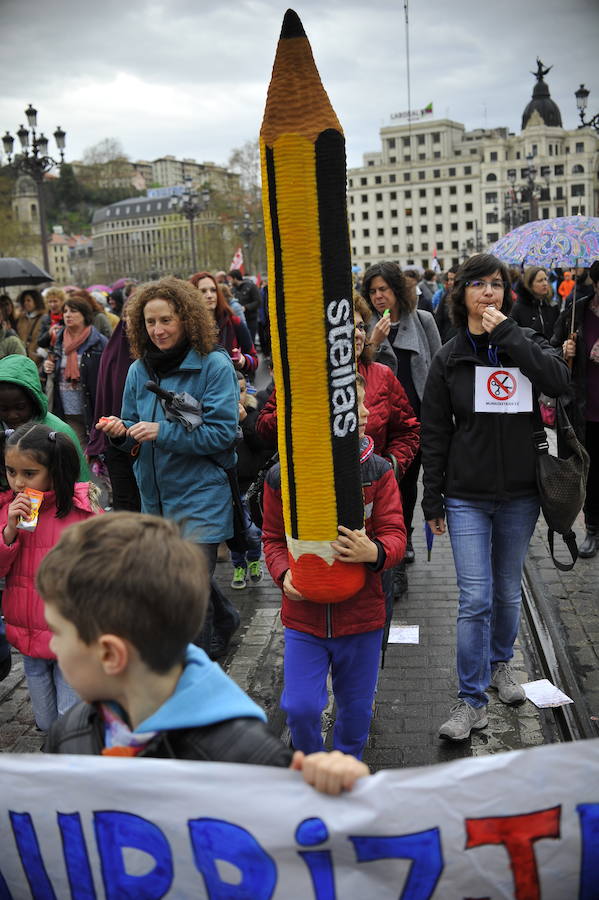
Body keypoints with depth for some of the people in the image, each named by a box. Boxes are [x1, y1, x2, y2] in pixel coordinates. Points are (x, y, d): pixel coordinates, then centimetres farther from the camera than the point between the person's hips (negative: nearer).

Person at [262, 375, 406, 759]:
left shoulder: (377, 472, -6)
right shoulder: (282, 476, -7)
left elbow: (395, 534, -7)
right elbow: (273, 537, 4)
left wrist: (375, 552, -30)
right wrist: (284, 574, -15)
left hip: (361, 614, 1)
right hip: (303, 615, -1)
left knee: (356, 708, 15)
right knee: (300, 708, -1)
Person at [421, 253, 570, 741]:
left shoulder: (526, 342, 3)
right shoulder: (450, 358, 0)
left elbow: (559, 381, -19)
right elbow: (434, 434, 1)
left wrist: (506, 334, -19)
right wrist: (432, 500, -1)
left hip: (520, 494, 2)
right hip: (467, 497, -1)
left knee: (508, 592, 16)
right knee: (475, 599, -5)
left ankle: (501, 664, 41)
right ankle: (472, 701, 7)